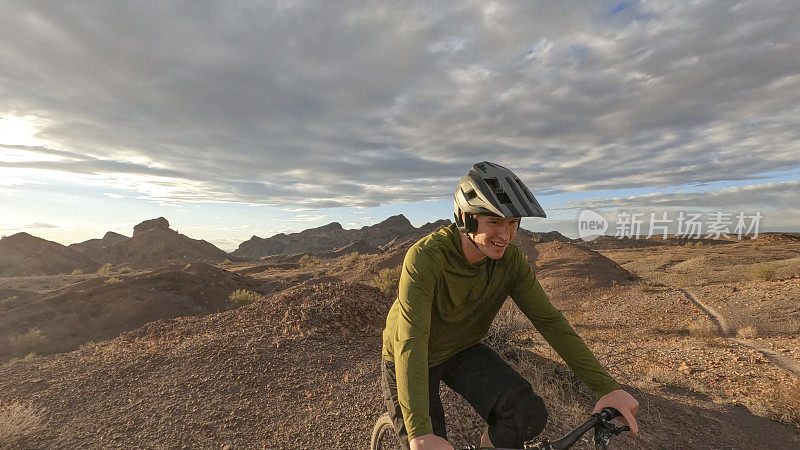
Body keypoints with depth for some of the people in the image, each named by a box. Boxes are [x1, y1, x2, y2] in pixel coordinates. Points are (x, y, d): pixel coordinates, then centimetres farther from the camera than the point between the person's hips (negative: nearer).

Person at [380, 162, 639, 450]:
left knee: (529, 415, -17)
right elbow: (410, 342, -36)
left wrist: (607, 387, -19)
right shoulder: (426, 257, -32)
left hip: (462, 351, 4)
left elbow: (549, 321, -12)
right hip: (408, 361, -3)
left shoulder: (510, 260, -16)